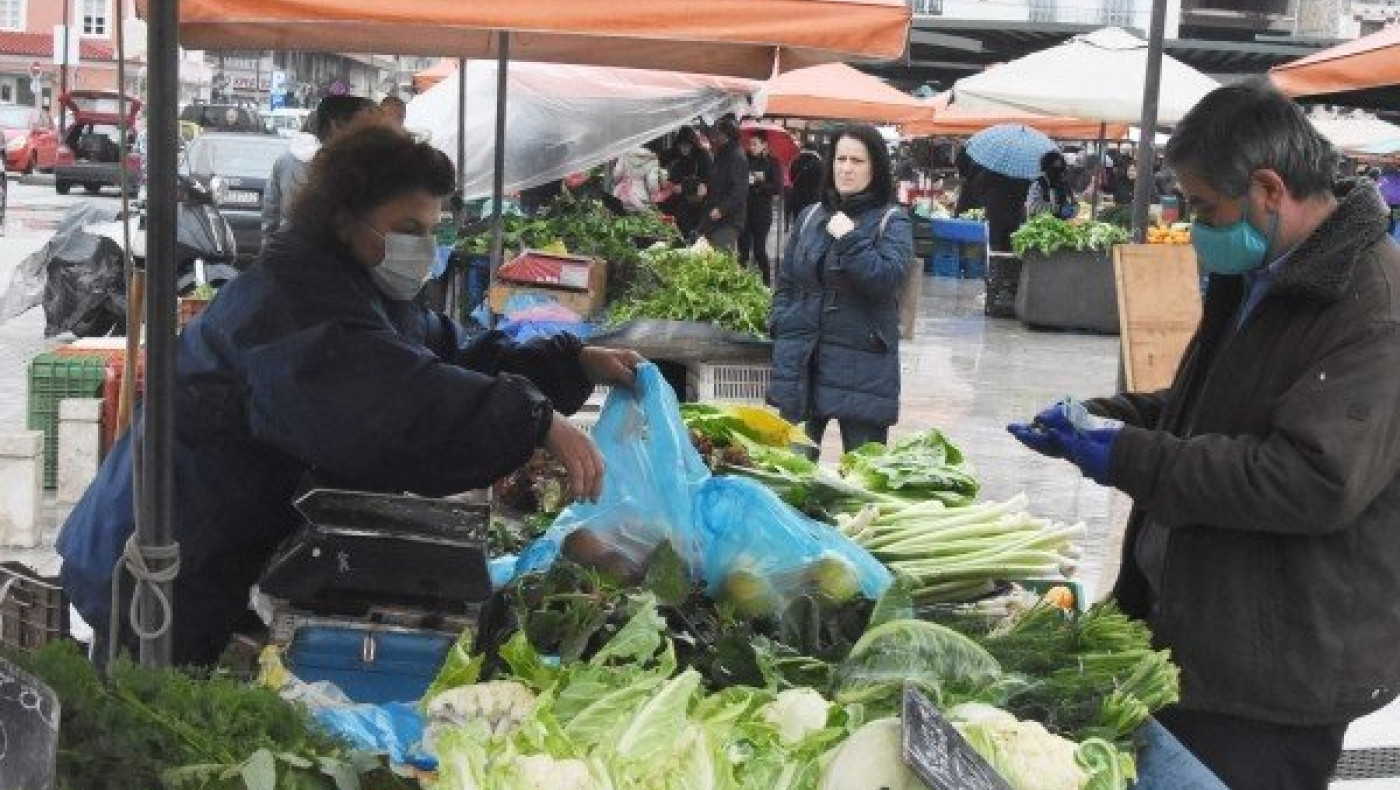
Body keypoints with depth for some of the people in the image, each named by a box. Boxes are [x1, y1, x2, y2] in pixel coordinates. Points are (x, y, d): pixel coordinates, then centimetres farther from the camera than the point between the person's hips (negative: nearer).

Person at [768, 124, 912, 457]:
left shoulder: (892, 221, -2)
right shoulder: (811, 215, 13)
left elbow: (887, 279, -17)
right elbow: (785, 280, 18)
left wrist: (849, 239, -18)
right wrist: (782, 325, 5)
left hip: (861, 363, -4)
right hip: (801, 359, 4)